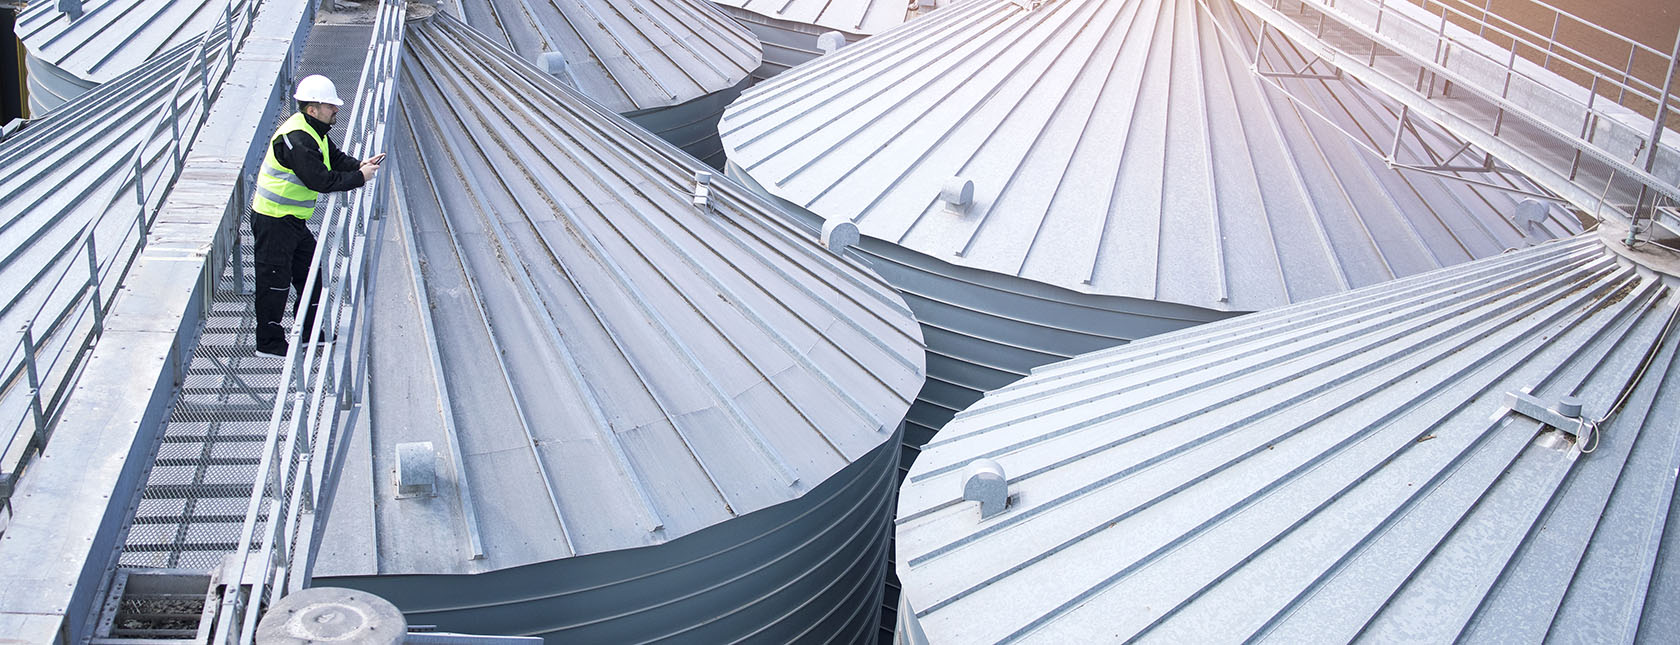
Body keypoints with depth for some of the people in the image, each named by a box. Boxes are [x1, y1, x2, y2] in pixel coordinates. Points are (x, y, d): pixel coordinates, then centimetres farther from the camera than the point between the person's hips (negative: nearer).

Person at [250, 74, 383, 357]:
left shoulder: (315, 131, 6)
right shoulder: (296, 139, -26)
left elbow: (335, 158, 13)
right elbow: (321, 180, -28)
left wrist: (360, 164, -7)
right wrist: (360, 177, -19)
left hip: (293, 220, 10)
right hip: (274, 222, -10)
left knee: (310, 271, 17)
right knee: (275, 281, 0)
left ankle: (310, 333, 30)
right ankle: (269, 342, 11)